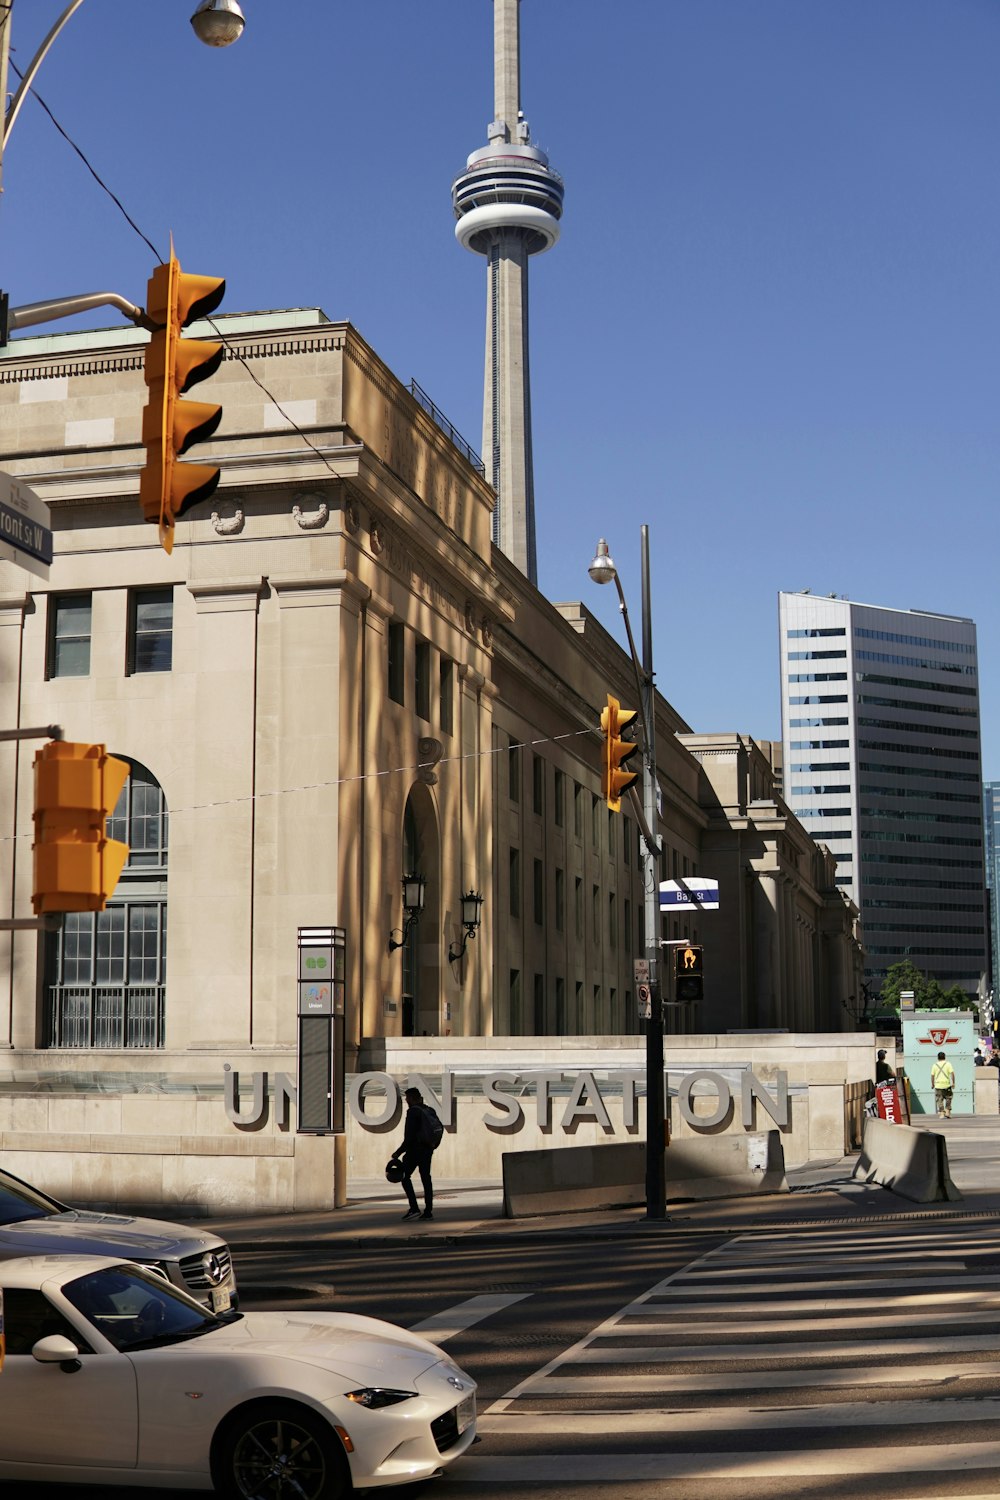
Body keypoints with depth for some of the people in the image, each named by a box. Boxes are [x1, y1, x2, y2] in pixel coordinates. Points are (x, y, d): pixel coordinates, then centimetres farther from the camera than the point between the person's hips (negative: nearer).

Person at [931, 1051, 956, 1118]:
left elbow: (932, 1075, 3)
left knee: (939, 1100, 4)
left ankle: (941, 1113, -2)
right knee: (948, 1098, 13)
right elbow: (952, 1073, -7)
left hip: (938, 1085, 0)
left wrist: (932, 1084, 13)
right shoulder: (948, 1064, 3)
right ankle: (947, 1112, 6)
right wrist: (953, 1083, -3)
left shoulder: (935, 1065, 6)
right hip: (946, 1084, 0)